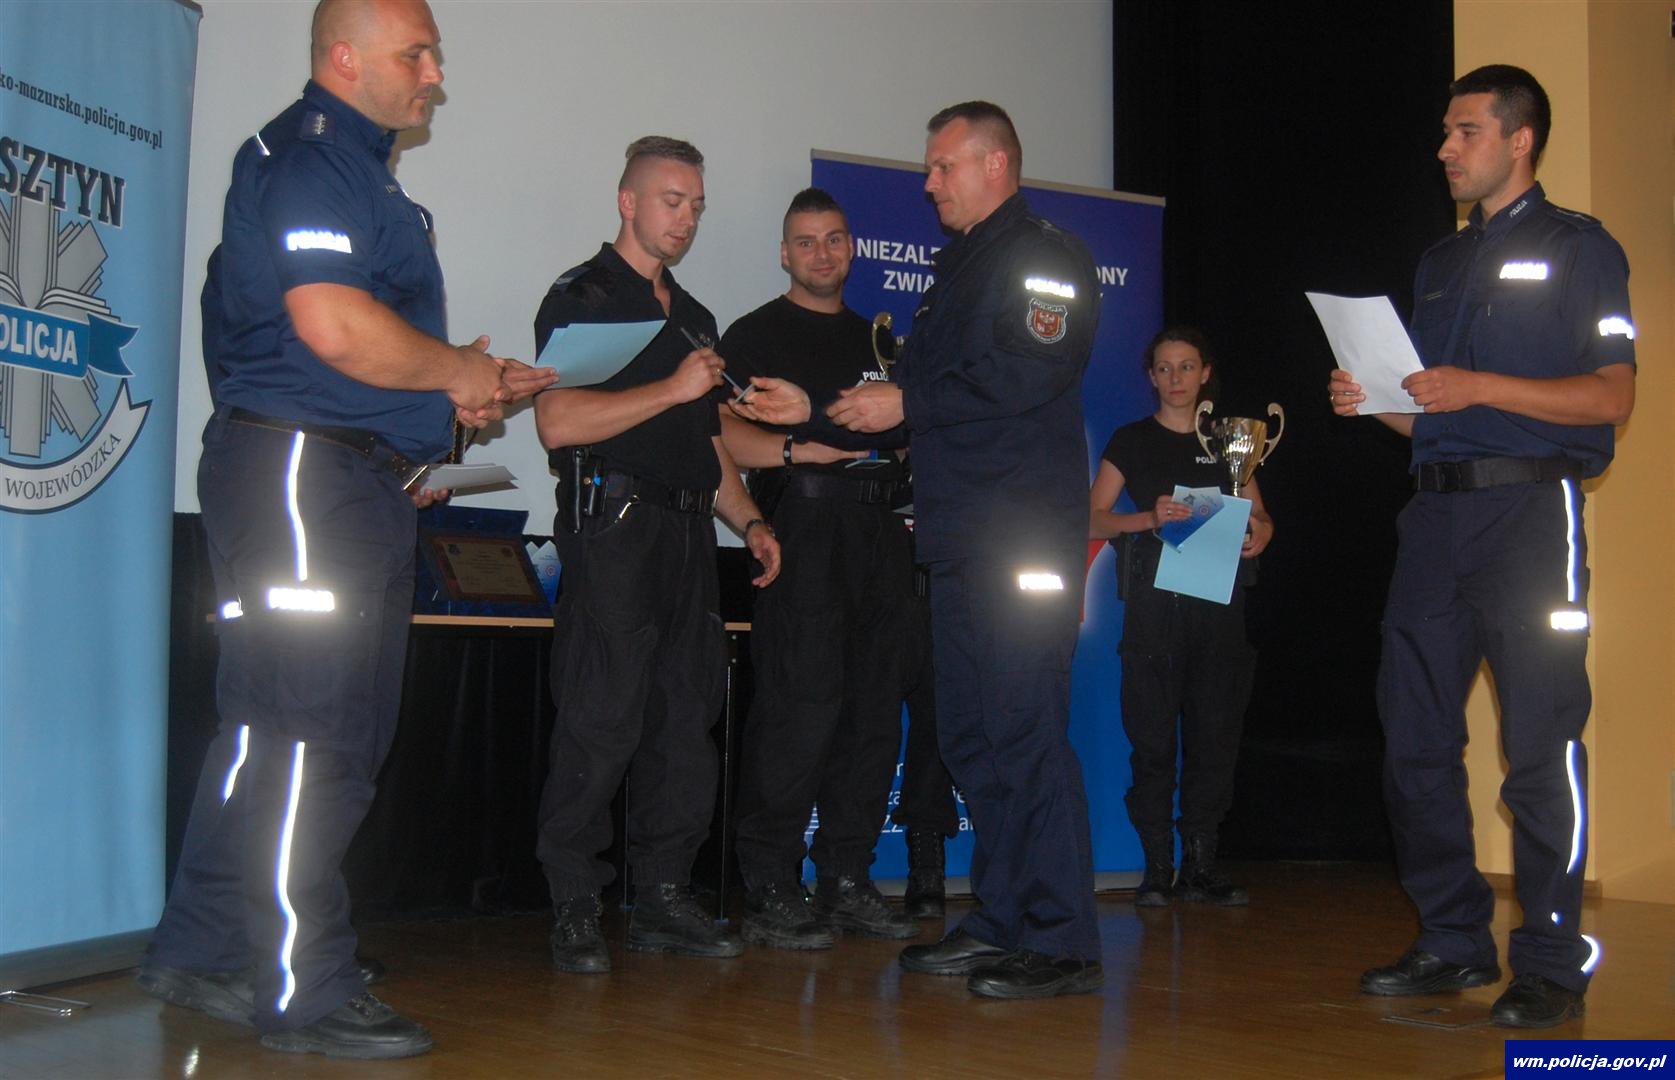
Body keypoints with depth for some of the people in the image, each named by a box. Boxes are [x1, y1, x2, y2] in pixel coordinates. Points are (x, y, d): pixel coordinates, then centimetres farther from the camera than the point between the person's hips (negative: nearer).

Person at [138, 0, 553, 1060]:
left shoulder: (358, 168, 24)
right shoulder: (307, 157, -10)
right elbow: (333, 326, -24)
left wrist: (466, 379, 14)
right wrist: (458, 371, -9)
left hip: (360, 482, 11)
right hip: (302, 468, -11)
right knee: (302, 734, -7)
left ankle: (202, 956, 23)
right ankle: (303, 993, -1)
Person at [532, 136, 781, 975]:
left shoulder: (694, 317, 24)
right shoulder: (582, 297, 0)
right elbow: (557, 422, -14)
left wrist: (749, 521, 16)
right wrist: (671, 389, -13)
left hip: (687, 533, 7)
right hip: (613, 527, -7)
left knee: (685, 722, 5)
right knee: (600, 723, -9)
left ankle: (663, 899, 13)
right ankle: (575, 909, -1)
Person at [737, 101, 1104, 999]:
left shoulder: (1044, 256, -2)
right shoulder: (958, 265, 25)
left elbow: (1023, 374, -18)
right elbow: (919, 390, 25)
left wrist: (906, 404, -13)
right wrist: (816, 408, 16)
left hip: (1023, 536, -9)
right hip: (960, 536, 9)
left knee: (1025, 730, -11)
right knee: (970, 734, 9)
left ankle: (1061, 942, -6)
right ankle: (1002, 923, 17)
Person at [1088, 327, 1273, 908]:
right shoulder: (1131, 440, 9)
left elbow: (1260, 517, 16)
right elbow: (1093, 518, 2)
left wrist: (1256, 537, -7)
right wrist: (1149, 518, -15)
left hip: (1217, 594, 2)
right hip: (1154, 594, -2)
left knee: (1215, 729, -1)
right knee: (1152, 732, -5)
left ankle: (1200, 864, 6)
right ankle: (1157, 867, 0)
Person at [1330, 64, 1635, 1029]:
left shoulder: (1577, 247, 3)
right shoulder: (1442, 263, 23)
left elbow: (1613, 396, -8)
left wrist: (1478, 387, -16)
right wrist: (1376, 400, 4)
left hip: (1531, 506, -7)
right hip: (1438, 510, 7)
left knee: (1540, 741, -6)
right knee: (1416, 738, 5)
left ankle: (1552, 962, 3)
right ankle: (1455, 942, 16)